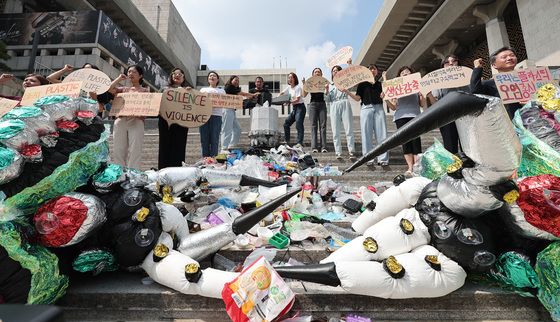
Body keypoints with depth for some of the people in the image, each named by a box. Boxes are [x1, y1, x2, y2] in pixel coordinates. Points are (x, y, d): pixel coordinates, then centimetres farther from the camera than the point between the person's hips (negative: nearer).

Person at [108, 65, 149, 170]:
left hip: (136, 121, -4)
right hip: (120, 121, 4)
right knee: (118, 150, 2)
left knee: (134, 151, -10)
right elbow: (108, 90, 8)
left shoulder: (145, 90, 13)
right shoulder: (123, 89, 22)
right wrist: (119, 79, 13)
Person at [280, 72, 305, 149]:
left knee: (299, 125, -17)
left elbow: (297, 99, -19)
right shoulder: (289, 87, 10)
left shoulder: (298, 87, -11)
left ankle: (300, 143, -19)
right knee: (286, 123, 8)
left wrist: (289, 101, -33)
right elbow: (281, 93, 21)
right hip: (294, 108, 9)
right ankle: (286, 141, 17)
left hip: (300, 107, -9)